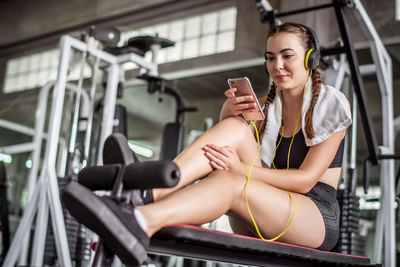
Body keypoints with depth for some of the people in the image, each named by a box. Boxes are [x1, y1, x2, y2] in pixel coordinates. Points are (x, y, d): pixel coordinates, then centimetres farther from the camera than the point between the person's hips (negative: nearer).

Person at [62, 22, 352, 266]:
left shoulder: (330, 104, 2)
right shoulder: (264, 106, 16)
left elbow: (307, 178, -11)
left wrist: (243, 169, -24)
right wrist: (229, 112, -19)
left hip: (317, 217, -3)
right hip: (263, 227, 4)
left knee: (231, 182, -35)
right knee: (235, 127, -21)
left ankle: (142, 222, -58)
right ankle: (147, 193, -40)